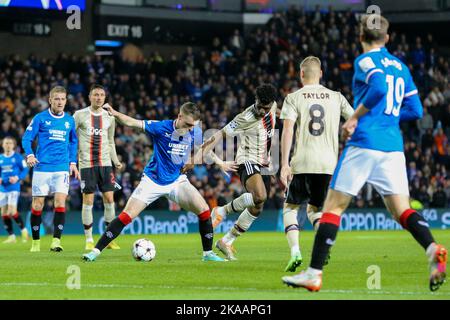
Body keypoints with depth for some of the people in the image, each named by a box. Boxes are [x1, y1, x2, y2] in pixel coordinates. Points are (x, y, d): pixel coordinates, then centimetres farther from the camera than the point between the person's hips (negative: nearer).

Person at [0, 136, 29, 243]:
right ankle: (11, 236, 12)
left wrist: (17, 178, -17)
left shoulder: (18, 157, -3)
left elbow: (25, 170, -2)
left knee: (12, 211, -15)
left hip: (14, 187, -5)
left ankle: (23, 230, 6)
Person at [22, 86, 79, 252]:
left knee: (60, 203, -12)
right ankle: (35, 242, 13)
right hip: (42, 168, -2)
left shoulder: (70, 120, 9)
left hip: (62, 168, 2)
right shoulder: (40, 118, -1)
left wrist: (73, 162, 13)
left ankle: (56, 240, -10)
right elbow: (26, 139, 0)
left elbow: (73, 142, 22)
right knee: (37, 206, 1)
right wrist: (30, 155, -18)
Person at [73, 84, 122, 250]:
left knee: (109, 199, -2)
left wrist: (116, 161, 10)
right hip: (86, 164, -3)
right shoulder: (80, 115, -1)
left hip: (105, 163, 3)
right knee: (88, 201, -3)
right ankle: (89, 240, 6)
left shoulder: (109, 117, 10)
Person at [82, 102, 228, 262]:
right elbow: (133, 123, -26)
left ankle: (208, 253, 3)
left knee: (204, 210, -13)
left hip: (177, 180, 3)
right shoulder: (161, 127, -18)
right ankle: (96, 251, -2)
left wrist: (189, 162, -3)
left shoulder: (195, 132, -7)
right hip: (152, 181, -3)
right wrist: (114, 114, -44)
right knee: (126, 216, -10)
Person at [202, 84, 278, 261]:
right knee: (259, 196, -34)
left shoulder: (273, 107, -1)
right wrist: (201, 154, -22)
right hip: (247, 161, -7)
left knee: (256, 209, 5)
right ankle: (223, 211, -12)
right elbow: (222, 133, -16)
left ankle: (226, 242, 17)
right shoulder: (246, 118, -20)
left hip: (264, 165, 7)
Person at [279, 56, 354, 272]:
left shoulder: (293, 98, 1)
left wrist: (284, 164, -11)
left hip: (302, 164, -2)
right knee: (314, 209, 17)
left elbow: (287, 130, -9)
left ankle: (295, 251, -9)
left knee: (290, 207, 13)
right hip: (329, 164, 3)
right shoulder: (336, 97, 9)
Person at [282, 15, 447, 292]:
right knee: (402, 209, 2)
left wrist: (355, 118, -14)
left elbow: (379, 88, -23)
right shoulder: (401, 66, 17)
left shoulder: (366, 61, -3)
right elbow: (415, 111, 18)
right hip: (393, 147, 6)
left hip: (364, 144, -6)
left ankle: (314, 273, 0)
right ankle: (434, 250, -26)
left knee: (333, 207, 2)